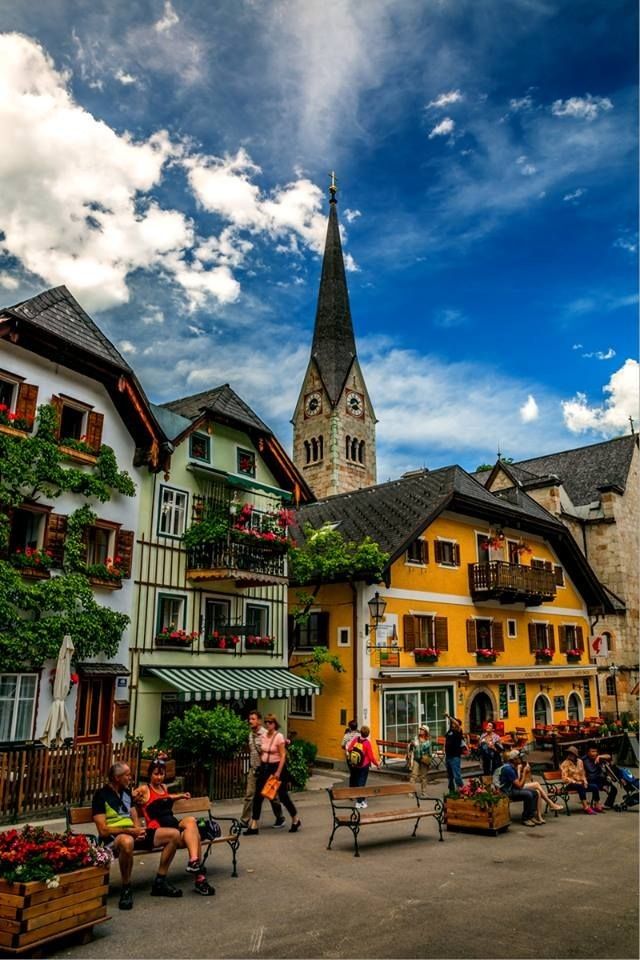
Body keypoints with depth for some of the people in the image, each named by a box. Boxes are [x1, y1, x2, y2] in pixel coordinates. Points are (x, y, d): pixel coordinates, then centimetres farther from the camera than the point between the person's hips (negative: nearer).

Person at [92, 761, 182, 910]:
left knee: (174, 834, -6)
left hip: (133, 833, 8)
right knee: (127, 841, -45)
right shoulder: (101, 795, -6)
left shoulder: (126, 792, 17)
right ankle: (126, 889, -23)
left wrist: (140, 830, -6)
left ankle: (160, 882, 3)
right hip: (113, 837, -8)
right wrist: (130, 831, -21)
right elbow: (103, 830, -14)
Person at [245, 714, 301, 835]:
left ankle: (296, 820, 24)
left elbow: (283, 756, -15)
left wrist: (278, 772, -20)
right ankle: (253, 826, 9)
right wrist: (260, 767, 11)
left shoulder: (279, 737, -13)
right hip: (264, 767, 6)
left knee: (283, 796, 5)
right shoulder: (263, 736, 5)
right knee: (258, 796, 2)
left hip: (275, 767, -6)